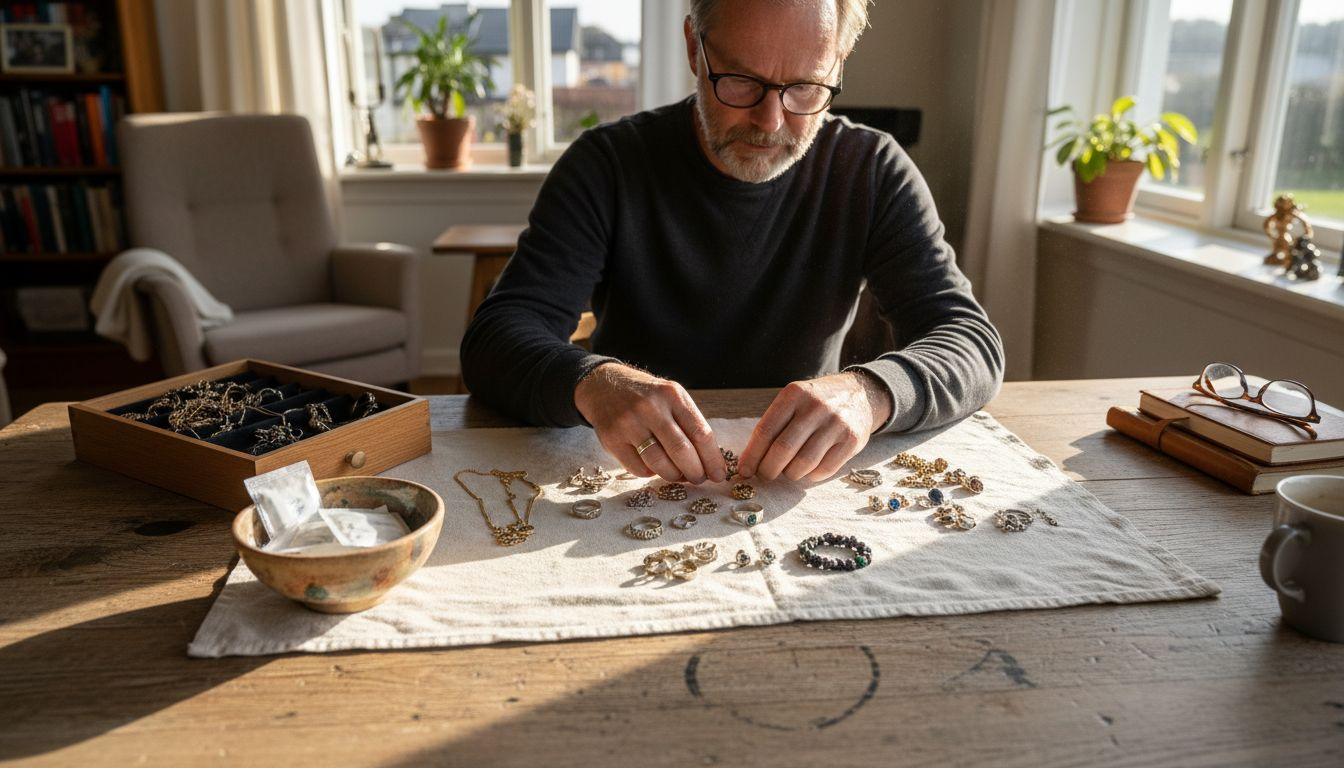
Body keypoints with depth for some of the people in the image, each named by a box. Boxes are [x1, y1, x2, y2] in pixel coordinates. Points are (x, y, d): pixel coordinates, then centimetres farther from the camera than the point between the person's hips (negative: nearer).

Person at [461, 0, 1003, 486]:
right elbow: (496, 338, -15)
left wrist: (871, 392, -32)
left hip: (794, 486, 1)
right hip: (629, 478, 0)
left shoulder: (873, 171, -4)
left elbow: (972, 341, -10)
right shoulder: (607, 164, -8)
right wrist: (591, 382, -37)